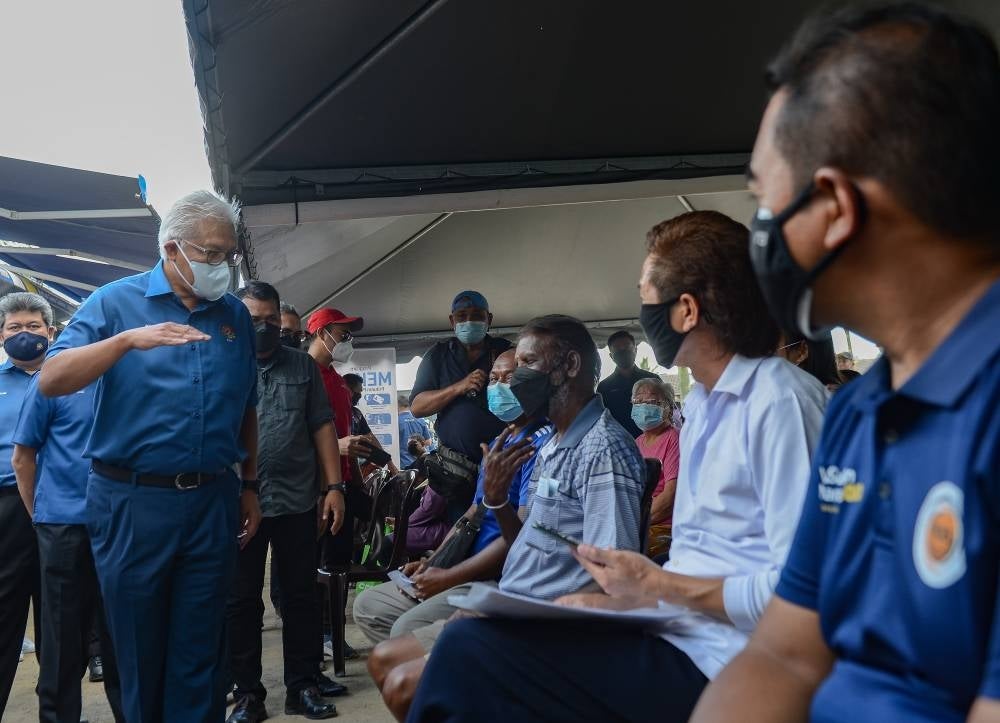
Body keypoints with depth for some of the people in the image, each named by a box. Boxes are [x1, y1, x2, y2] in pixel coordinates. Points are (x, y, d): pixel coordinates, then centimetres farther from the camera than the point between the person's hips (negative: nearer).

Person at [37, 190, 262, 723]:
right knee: (138, 652, 10)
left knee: (200, 655, 9)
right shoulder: (116, 302, -2)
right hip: (132, 501, -2)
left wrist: (249, 486, 15)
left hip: (214, 501, 3)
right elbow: (50, 381, -14)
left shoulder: (235, 316, 9)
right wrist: (127, 339, -27)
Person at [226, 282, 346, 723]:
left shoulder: (303, 365, 10)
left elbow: (322, 426, 9)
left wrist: (333, 487, 1)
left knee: (301, 594, 8)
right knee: (242, 600, 7)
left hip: (297, 500, 2)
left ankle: (303, 686, 18)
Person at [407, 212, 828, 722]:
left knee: (470, 651, -19)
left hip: (717, 669, -9)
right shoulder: (702, 402, 16)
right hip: (676, 634, 9)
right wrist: (617, 598, 3)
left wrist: (654, 585, -12)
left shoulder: (778, 402, -15)